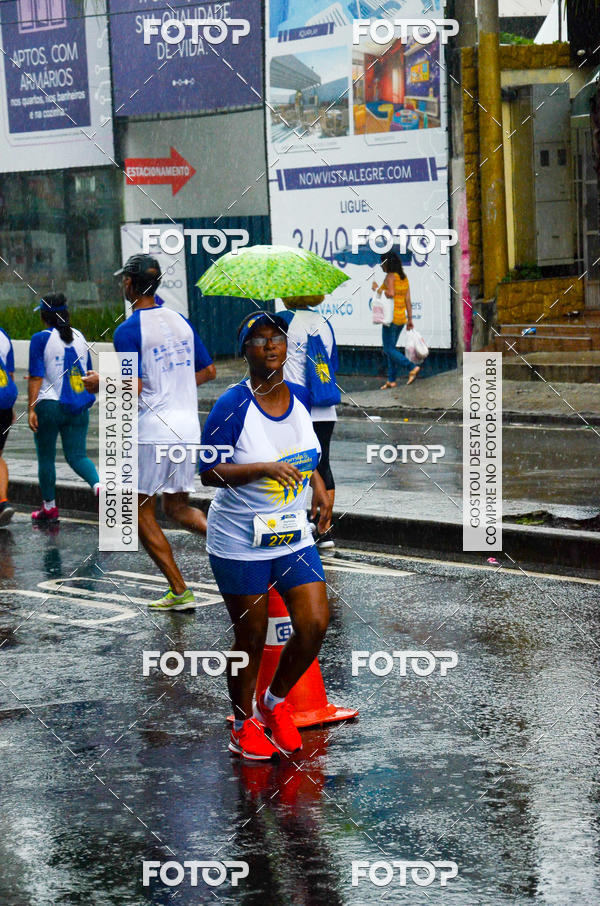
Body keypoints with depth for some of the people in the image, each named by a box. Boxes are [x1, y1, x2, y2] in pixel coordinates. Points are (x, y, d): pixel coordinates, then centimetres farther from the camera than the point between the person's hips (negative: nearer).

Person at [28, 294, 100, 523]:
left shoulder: (41, 339, -8)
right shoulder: (79, 337, 8)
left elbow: (36, 377, -12)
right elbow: (88, 373, 16)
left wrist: (31, 409, -10)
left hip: (49, 405, -4)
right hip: (78, 407, 4)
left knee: (46, 457, 10)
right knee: (77, 455, 7)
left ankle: (49, 507, 17)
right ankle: (99, 486, -21)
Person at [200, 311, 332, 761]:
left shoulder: (302, 398, 4)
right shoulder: (233, 405, -13)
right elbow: (209, 471, -14)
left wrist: (319, 488, 5)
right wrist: (263, 468, -26)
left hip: (295, 536, 5)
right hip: (241, 542, -5)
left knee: (316, 624, -4)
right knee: (251, 637, 3)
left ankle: (275, 701, 21)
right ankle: (244, 722, 24)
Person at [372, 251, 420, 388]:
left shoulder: (390, 276, -12)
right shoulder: (404, 278, 11)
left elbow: (390, 294, -27)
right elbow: (408, 300, 10)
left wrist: (377, 289, -11)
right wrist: (410, 319, 11)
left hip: (391, 318, -8)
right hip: (401, 317, 8)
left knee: (389, 349, -5)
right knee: (391, 348, 14)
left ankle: (412, 367, -20)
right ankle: (391, 380, 14)